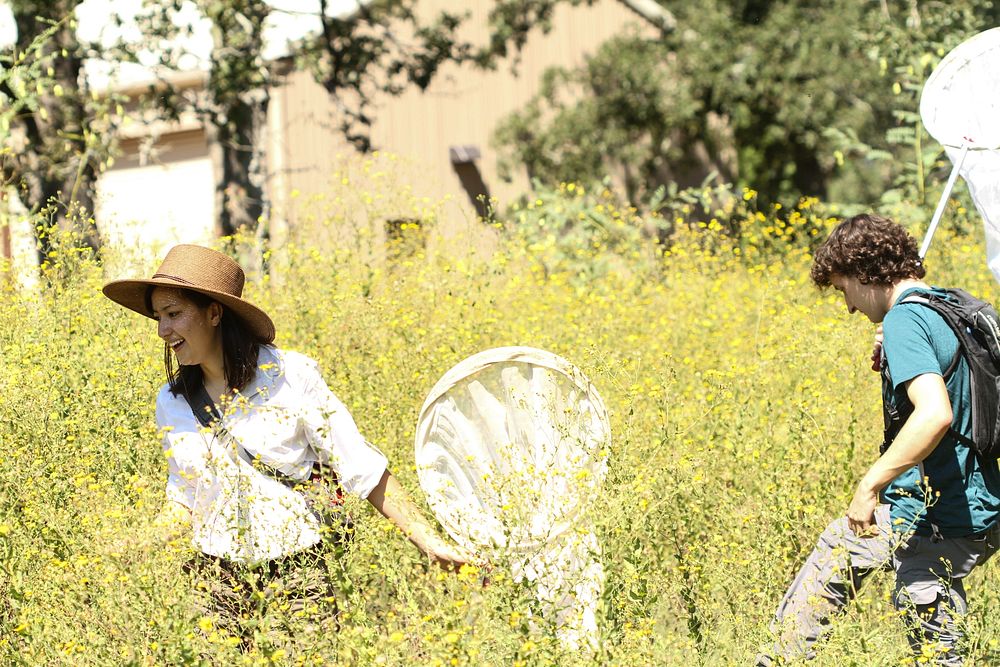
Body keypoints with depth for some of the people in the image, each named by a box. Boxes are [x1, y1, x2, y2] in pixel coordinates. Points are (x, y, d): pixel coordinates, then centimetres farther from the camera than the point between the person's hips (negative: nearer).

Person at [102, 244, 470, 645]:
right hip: (218, 579, 4)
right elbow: (185, 502, 12)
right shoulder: (172, 403, 3)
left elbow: (362, 468, -8)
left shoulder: (291, 376, -10)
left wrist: (428, 540, -13)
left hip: (299, 572, -3)